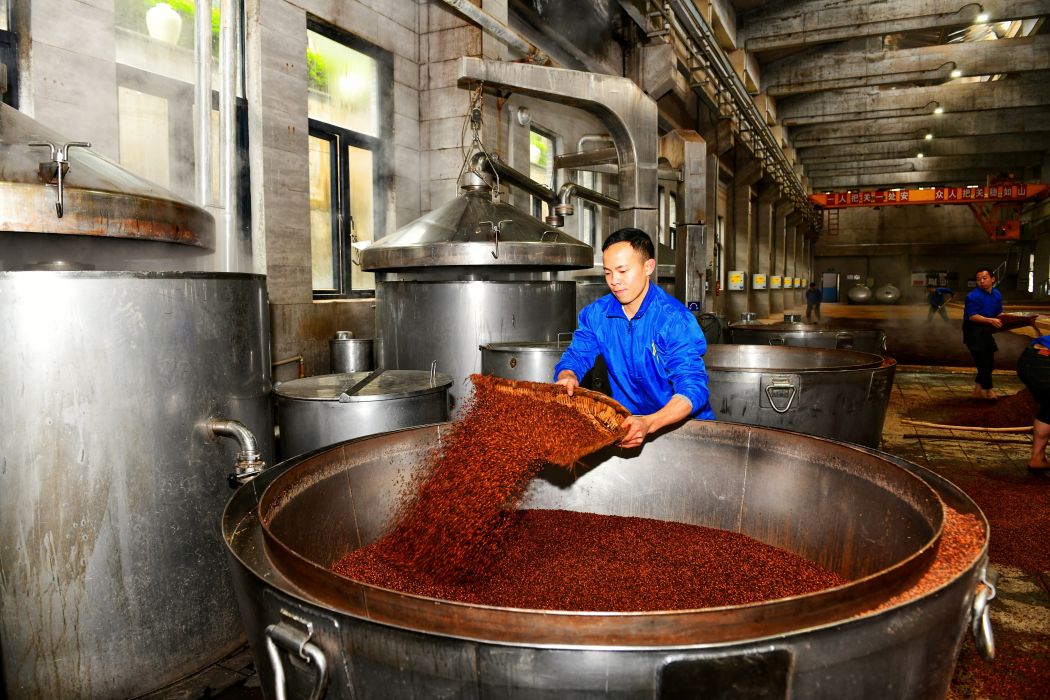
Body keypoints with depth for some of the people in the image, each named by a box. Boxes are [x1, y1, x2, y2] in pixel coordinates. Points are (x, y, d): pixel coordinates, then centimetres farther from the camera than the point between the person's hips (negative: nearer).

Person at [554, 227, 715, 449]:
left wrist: (650, 423, -41)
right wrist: (568, 377, -23)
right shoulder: (596, 314, -1)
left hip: (683, 423, -3)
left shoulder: (675, 319, -18)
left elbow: (692, 388, -24)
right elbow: (575, 356, 3)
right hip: (627, 420, 4)